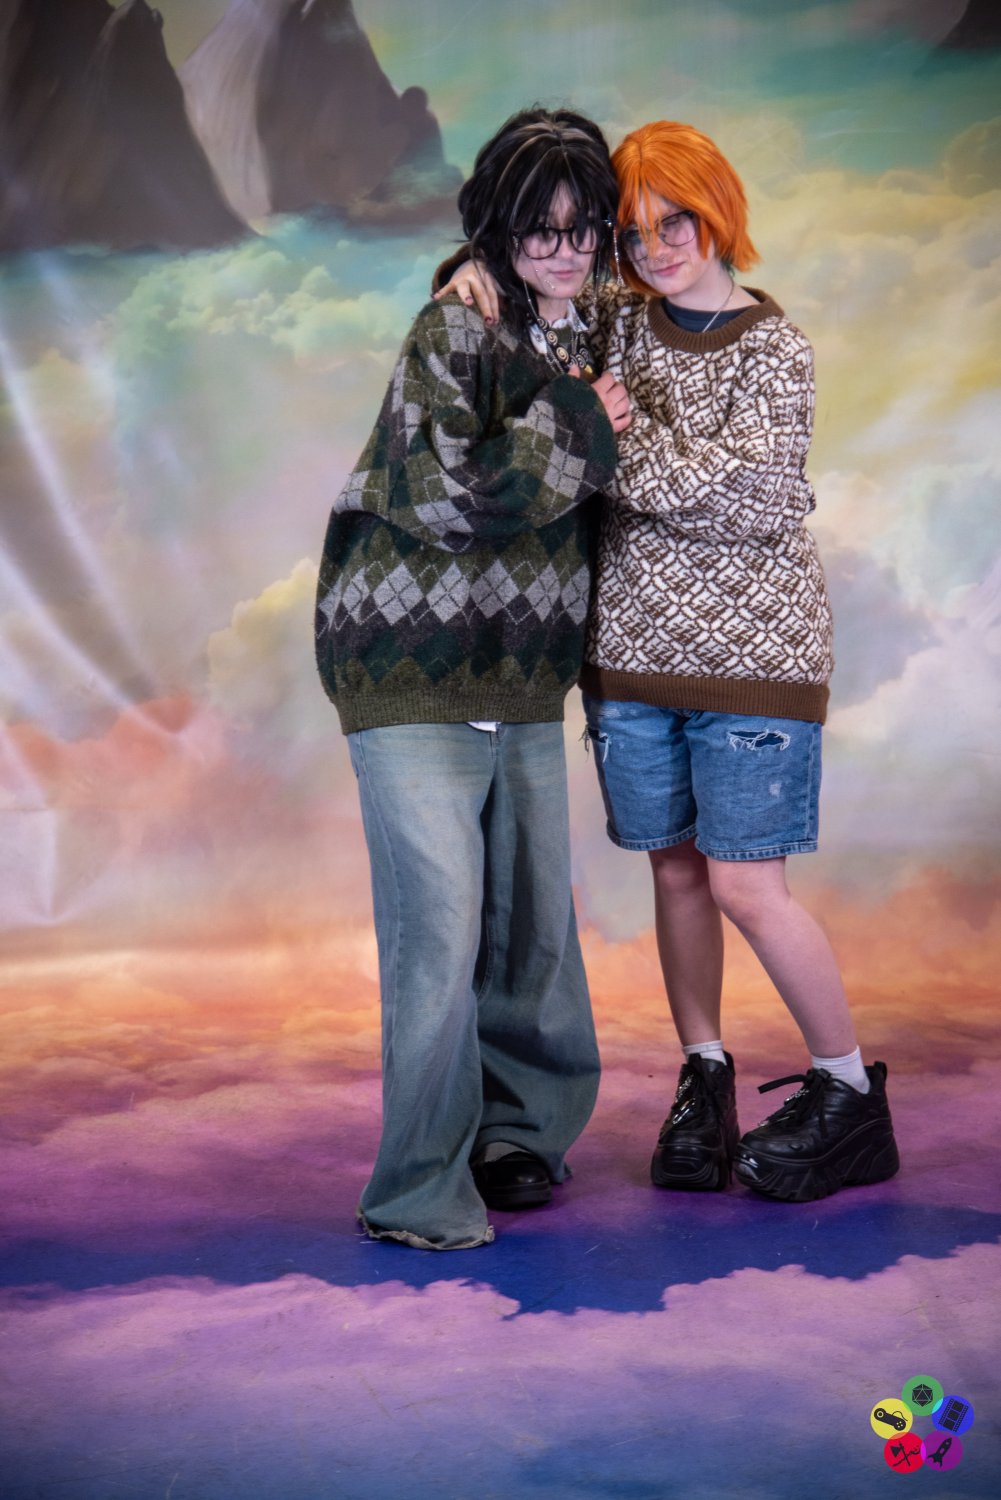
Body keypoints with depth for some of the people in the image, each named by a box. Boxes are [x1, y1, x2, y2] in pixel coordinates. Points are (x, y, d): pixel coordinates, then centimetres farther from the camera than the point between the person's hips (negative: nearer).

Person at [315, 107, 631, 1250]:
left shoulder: (587, 343, 13)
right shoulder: (456, 331, -10)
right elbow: (446, 495, -22)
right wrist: (577, 432, -14)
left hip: (524, 682, 7)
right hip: (413, 671, -7)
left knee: (536, 918, 10)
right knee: (443, 921, -11)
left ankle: (519, 1135, 27)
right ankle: (420, 1192, 0)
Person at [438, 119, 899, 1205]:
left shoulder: (772, 349, -4)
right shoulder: (614, 326, 8)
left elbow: (754, 498, -16)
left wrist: (621, 432, -11)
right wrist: (478, 271, 0)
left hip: (749, 648, -4)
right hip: (632, 641, 4)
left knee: (744, 884, -5)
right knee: (674, 868, 8)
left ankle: (849, 1092, 10)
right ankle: (704, 1078, 23)